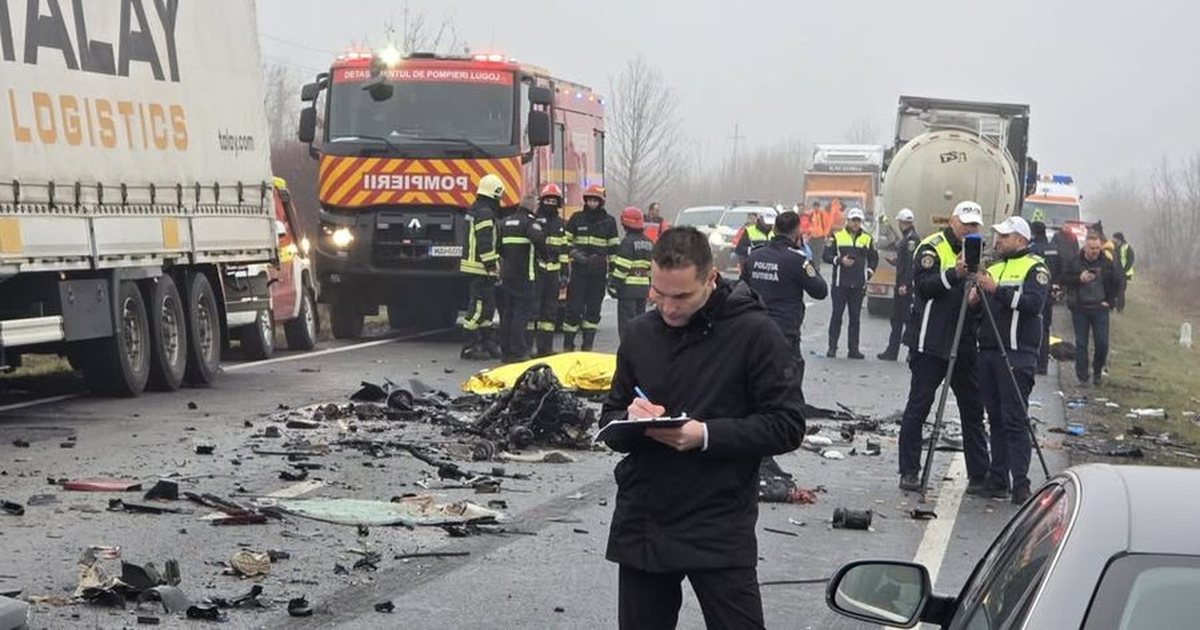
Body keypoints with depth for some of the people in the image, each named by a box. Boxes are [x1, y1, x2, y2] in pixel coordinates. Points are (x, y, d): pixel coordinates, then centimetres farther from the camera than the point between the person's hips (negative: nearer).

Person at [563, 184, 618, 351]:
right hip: (578, 271, -1)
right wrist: (575, 253, -7)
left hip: (599, 273, 1)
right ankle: (568, 345, 2)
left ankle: (588, 344, 11)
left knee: (594, 309, 4)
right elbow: (565, 243, 9)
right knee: (574, 307, -4)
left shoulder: (609, 222, 7)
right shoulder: (577, 218, 5)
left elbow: (614, 249, 10)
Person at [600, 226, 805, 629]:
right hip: (641, 524, 5)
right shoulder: (640, 333, 6)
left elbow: (787, 426, -9)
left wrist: (706, 435, -20)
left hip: (719, 531, -5)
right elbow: (610, 420, 14)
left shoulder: (753, 332, -8)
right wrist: (629, 421, -10)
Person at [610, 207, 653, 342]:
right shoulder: (648, 243, 14)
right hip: (643, 288, 8)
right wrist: (650, 287, 24)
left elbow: (621, 267, -17)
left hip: (628, 288, -8)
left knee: (626, 322, -6)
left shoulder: (627, 242, -11)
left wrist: (613, 285, -13)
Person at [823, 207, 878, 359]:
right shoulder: (837, 237, 3)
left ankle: (853, 349, 8)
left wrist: (869, 273, 5)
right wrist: (840, 260, -15)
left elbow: (874, 258, 18)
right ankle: (832, 347, 4)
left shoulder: (867, 239, 10)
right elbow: (827, 255, 1)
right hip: (840, 284, -2)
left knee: (855, 318, 4)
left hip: (858, 285, 2)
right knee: (837, 316, -1)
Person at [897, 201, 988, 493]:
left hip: (964, 345, 6)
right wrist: (954, 274, -30)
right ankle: (909, 471, 6)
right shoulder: (932, 247, -4)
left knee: (973, 409, 6)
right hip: (930, 343, -6)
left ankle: (979, 474, 11)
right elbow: (923, 285, -18)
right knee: (918, 406, -1)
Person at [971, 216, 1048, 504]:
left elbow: (1034, 303, -16)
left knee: (1015, 419, -11)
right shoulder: (992, 268, 22)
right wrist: (974, 299, 1)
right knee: (995, 418, 8)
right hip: (988, 351, 7)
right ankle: (998, 478, 13)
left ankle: (1020, 483, -11)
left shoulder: (1035, 268, 0)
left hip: (1017, 353, -7)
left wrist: (997, 290, -21)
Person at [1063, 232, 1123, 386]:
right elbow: (1065, 279, 1)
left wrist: (1110, 300, 4)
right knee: (1081, 344, 2)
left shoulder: (1107, 263, 0)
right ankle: (1082, 376, 8)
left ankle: (1097, 372, 20)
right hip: (1080, 309, -1)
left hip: (1100, 309, 1)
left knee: (1102, 343, -2)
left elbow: (1119, 281, 10)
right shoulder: (1075, 262, -3)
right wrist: (1079, 279, -16)